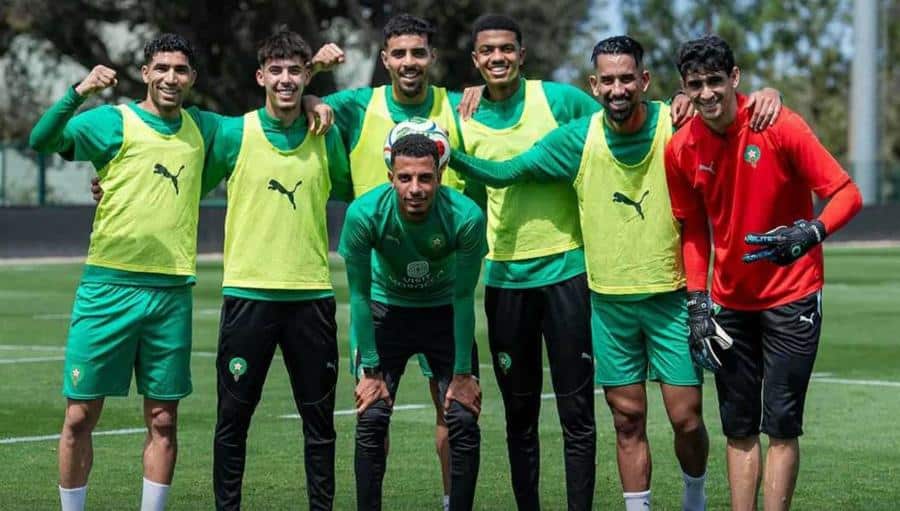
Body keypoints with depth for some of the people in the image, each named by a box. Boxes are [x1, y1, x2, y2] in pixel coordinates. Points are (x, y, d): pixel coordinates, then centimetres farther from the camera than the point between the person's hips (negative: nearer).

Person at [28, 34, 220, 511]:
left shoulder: (202, 128, 12)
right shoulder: (113, 121, -3)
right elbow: (41, 140, -18)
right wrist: (79, 91, -34)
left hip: (172, 290, 3)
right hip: (109, 287, -3)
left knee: (163, 420, 5)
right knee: (80, 415, -1)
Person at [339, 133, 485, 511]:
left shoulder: (466, 217, -28)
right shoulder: (364, 214, -28)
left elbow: (463, 299, -16)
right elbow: (360, 294, -16)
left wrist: (463, 374, -13)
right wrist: (371, 371, -15)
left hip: (444, 312, 0)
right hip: (387, 309, 0)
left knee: (464, 420, -10)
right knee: (372, 417, -11)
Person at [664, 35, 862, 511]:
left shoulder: (779, 126, -15)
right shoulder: (680, 149, -3)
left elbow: (846, 194, -15)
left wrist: (811, 233, -34)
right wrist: (697, 302, 1)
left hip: (791, 297, -4)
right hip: (730, 302, 4)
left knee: (781, 425, -5)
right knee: (738, 429, 8)